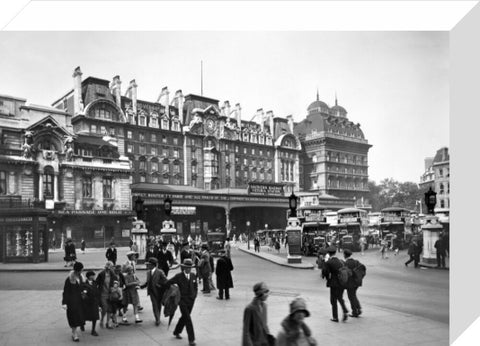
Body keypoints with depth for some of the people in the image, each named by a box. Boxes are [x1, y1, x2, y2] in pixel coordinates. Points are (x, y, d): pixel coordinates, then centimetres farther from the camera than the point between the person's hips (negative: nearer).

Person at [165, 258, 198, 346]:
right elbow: (167, 284, -6)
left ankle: (177, 332, 40)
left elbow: (195, 286, 19)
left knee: (184, 317, 18)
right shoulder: (178, 276, -11)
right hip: (182, 301, -5)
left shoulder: (193, 276, 3)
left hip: (191, 300, 5)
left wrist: (194, 295, 10)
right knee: (188, 319, -9)